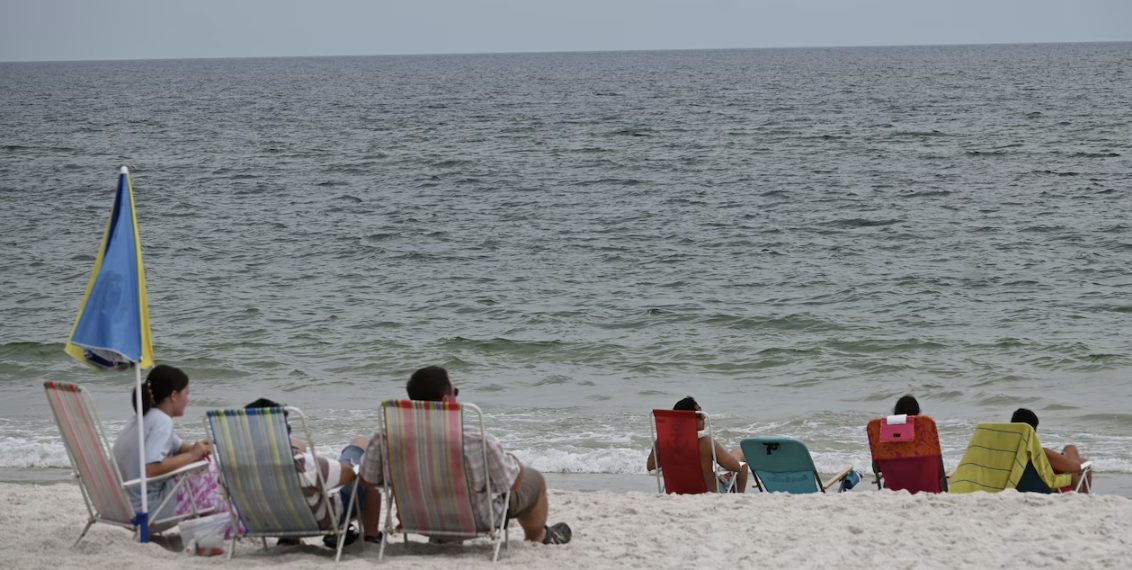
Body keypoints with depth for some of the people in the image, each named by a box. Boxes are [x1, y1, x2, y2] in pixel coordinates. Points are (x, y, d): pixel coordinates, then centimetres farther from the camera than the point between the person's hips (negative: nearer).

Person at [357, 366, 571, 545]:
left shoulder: (384, 437, -26)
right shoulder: (477, 441, -35)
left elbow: (367, 482, -12)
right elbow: (512, 483, -20)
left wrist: (370, 535, 5)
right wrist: (510, 460, 3)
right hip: (478, 521, -4)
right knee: (534, 479, 23)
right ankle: (537, 537, 51)